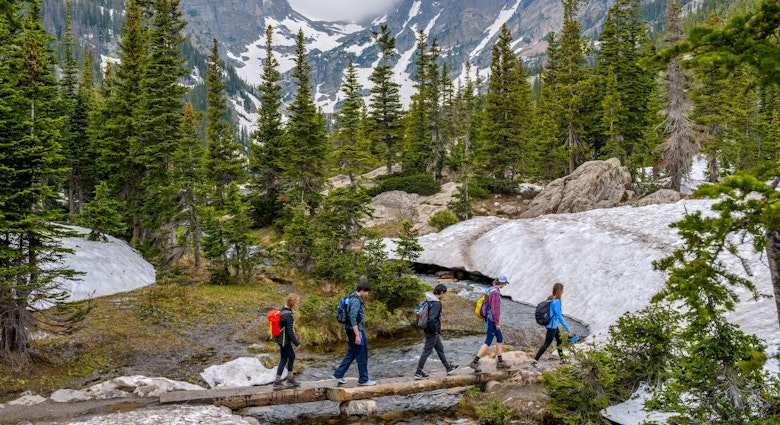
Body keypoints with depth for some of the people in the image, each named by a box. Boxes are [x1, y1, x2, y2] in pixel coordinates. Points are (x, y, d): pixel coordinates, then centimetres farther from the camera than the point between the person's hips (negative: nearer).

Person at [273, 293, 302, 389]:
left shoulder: (283, 310, 2)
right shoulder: (288, 315, -26)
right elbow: (290, 331, -22)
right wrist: (297, 343, -13)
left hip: (281, 338, 9)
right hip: (284, 340, -9)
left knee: (292, 356, 20)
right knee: (284, 360, 3)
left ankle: (290, 378, 30)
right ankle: (277, 382, 12)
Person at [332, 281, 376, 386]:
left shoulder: (352, 298, 14)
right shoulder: (356, 300, -18)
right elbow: (353, 318, -24)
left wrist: (348, 334, 24)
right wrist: (357, 335, -24)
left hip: (350, 330, 10)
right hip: (356, 330, -10)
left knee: (351, 354, 16)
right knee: (362, 355, 0)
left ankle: (338, 374, 18)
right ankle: (363, 379, 7)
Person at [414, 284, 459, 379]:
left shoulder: (428, 301, 5)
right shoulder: (436, 303, -24)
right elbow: (432, 319, -32)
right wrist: (435, 330, -18)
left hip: (431, 331, 10)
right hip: (432, 332, -10)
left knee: (440, 349, 20)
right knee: (427, 351, -1)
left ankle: (448, 367, 34)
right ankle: (418, 373, 6)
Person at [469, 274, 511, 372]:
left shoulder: (492, 290, 10)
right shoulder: (495, 292, -20)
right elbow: (495, 309, -23)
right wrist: (497, 323, -19)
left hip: (490, 318, 10)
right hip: (492, 320, -10)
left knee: (500, 339, 17)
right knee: (488, 342, -6)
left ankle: (500, 362, 23)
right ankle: (475, 362, -5)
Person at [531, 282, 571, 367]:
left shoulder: (550, 299, 2)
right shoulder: (556, 302, -23)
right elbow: (559, 316, -22)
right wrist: (567, 329, -17)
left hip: (553, 325, 10)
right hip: (552, 326, -10)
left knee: (559, 340, 21)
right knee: (547, 343, -3)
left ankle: (562, 359, 34)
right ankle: (534, 360, -3)